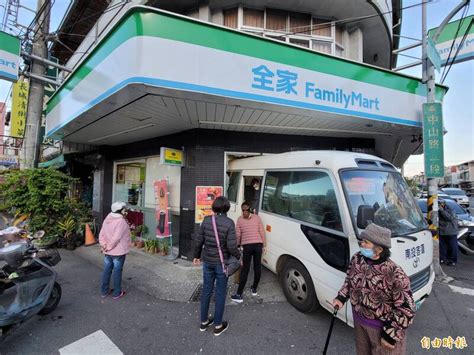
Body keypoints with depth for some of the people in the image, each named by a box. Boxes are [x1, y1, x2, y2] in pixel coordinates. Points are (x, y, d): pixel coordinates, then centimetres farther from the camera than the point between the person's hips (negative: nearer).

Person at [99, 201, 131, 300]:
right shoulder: (121, 221, -21)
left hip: (107, 251, 7)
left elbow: (101, 234, 1)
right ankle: (117, 293, 18)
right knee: (117, 271, 6)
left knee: (107, 270, 18)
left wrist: (103, 245, -3)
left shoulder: (107, 219, 2)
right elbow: (116, 238, -25)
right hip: (118, 251, -7)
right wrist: (108, 247, -13)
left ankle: (104, 291, 31)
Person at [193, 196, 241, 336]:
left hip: (207, 261, 4)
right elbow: (231, 246, -19)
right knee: (220, 293, 13)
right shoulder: (229, 222, -17)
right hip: (222, 263, -3)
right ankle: (218, 326, 27)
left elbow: (198, 241, 0)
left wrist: (196, 256, 16)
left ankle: (204, 321, 35)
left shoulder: (206, 220, -6)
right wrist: (239, 256, 1)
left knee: (206, 290, 18)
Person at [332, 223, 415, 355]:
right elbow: (349, 279, 6)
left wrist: (391, 334, -17)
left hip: (382, 326, -5)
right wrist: (341, 297, -3)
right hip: (359, 320, 5)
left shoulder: (395, 274, -30)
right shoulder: (357, 259, -13)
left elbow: (406, 309, -21)